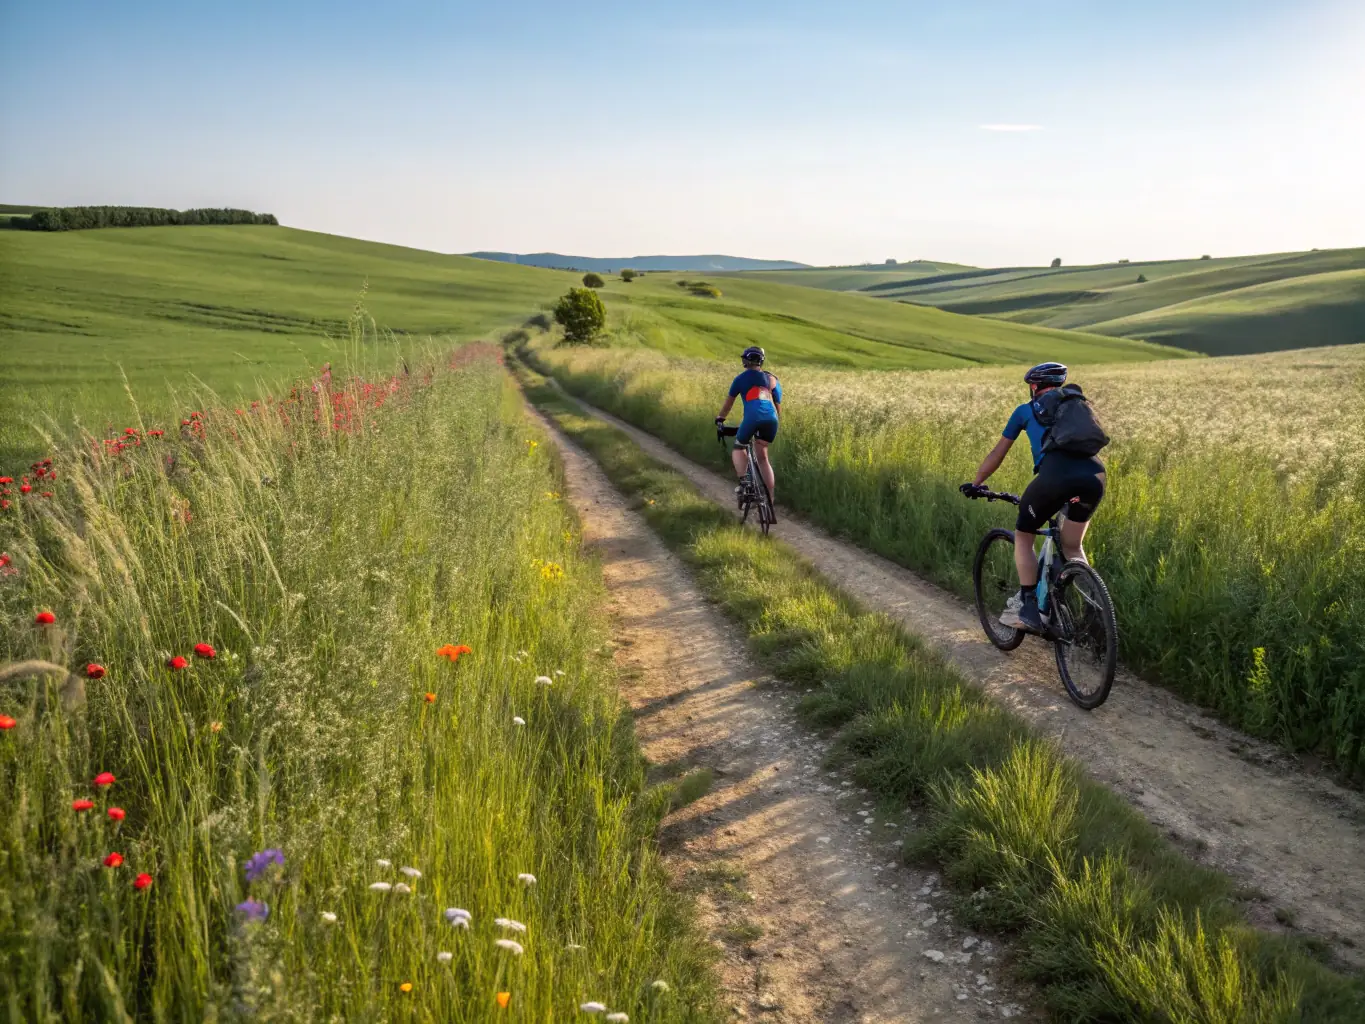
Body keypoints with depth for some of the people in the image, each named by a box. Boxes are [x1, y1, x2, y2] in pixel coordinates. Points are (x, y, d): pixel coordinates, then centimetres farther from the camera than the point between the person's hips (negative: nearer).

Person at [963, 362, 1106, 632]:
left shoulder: (1026, 410, 26)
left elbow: (997, 454, 33)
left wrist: (975, 484, 46)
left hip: (1055, 474, -3)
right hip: (1095, 475, 4)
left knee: (1023, 537, 17)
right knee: (1072, 546, 23)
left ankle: (1027, 607, 7)